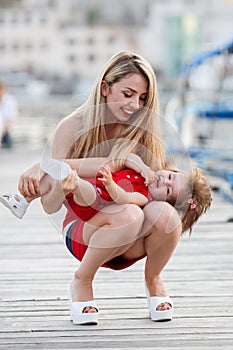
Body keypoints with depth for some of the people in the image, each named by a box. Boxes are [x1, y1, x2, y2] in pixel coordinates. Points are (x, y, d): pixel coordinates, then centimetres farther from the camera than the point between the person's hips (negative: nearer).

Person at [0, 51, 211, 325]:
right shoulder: (74, 127, -7)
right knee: (128, 215, -37)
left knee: (164, 214, -33)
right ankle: (81, 283, -10)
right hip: (83, 228, -2)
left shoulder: (142, 130, -4)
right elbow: (52, 201, -8)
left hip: (133, 241, 2)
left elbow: (114, 164, -24)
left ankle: (153, 281, 0)